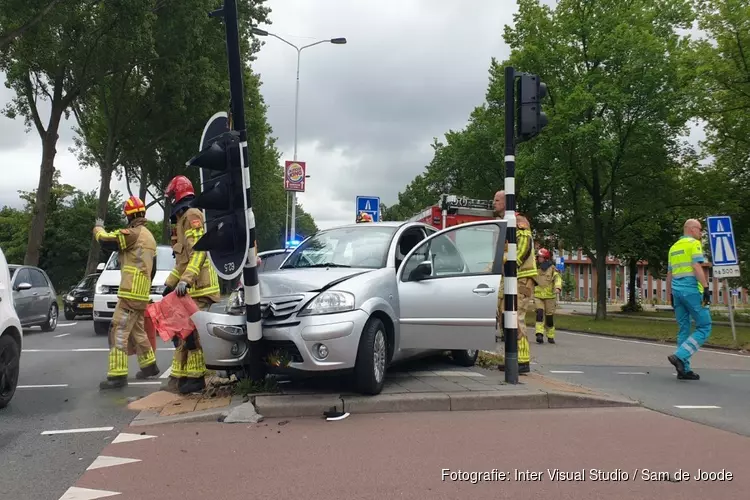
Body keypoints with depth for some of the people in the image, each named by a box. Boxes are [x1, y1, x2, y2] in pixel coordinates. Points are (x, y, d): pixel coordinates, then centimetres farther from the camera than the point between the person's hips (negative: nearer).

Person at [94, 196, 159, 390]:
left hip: (131, 293, -10)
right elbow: (153, 268, 24)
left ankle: (117, 375, -11)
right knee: (137, 331, 20)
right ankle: (149, 365, 29)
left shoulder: (134, 233, -12)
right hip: (141, 293, 10)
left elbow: (105, 240, -13)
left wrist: (98, 227, 8)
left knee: (118, 332, -9)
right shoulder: (149, 236, 18)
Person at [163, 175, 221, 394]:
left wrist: (185, 280, -28)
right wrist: (170, 282, 27)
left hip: (198, 288, -11)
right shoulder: (183, 219, 25)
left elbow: (199, 252, -20)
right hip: (190, 288, 11)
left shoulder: (192, 215, -8)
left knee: (192, 332, -11)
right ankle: (180, 376, 19)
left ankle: (195, 377, -6)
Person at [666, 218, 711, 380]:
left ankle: (684, 369, 9)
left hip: (677, 290, 8)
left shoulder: (674, 247, 20)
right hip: (692, 289, -8)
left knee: (683, 329, 10)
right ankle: (680, 356, -13)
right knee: (704, 327, -1)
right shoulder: (694, 243, -3)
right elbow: (697, 267, -15)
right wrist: (706, 288, -17)